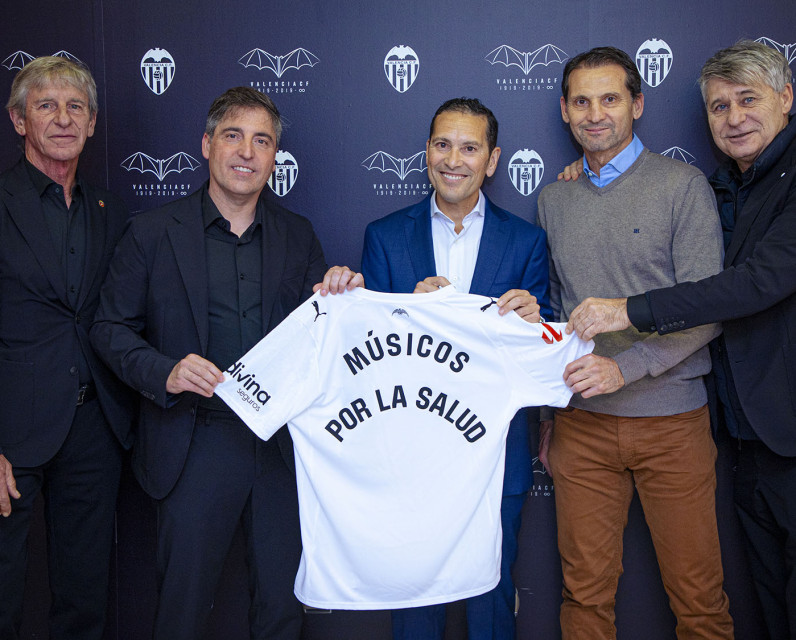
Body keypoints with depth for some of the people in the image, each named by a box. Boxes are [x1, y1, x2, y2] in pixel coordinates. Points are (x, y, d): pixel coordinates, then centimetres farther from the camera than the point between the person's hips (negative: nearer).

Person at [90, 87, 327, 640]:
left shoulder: (299, 236, 8)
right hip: (195, 445, -2)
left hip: (284, 446, 3)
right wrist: (164, 373, -16)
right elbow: (111, 329, 2)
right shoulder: (152, 233, 0)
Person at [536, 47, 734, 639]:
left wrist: (625, 367, -21)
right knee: (586, 590, 10)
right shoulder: (553, 200, 11)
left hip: (671, 418, -3)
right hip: (581, 422, 3)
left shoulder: (682, 185, -2)